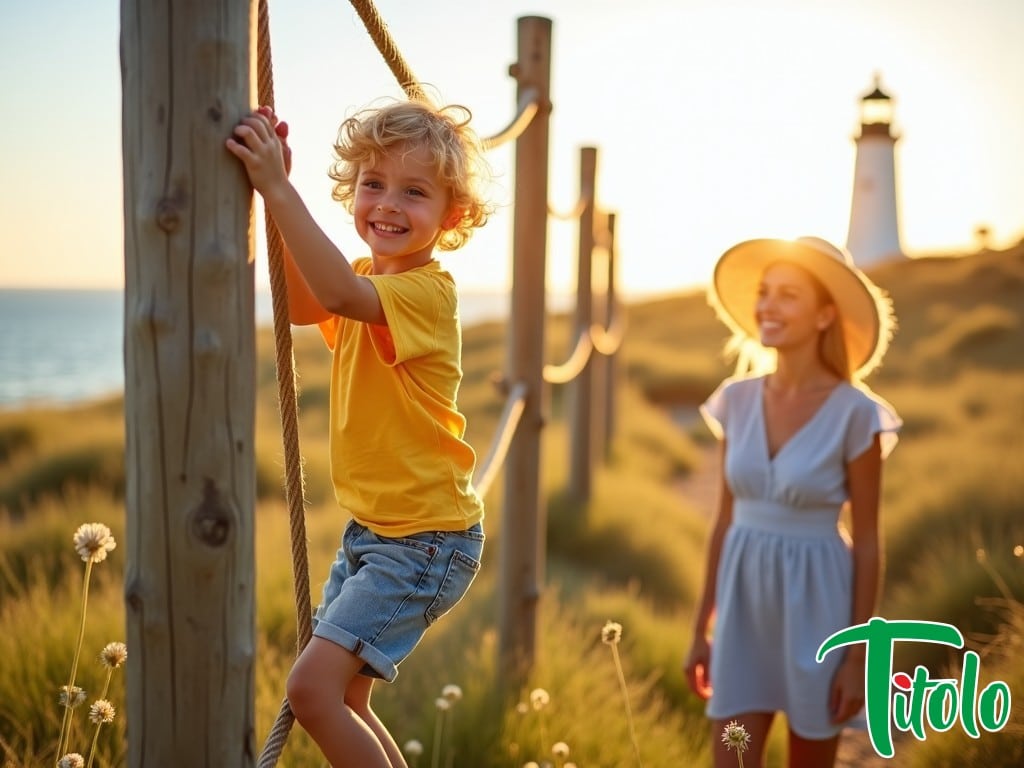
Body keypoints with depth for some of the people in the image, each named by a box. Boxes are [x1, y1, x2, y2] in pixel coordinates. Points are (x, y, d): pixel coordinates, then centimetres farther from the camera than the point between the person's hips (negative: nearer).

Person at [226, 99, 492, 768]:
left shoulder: (426, 291, -22)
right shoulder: (373, 279, 7)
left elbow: (339, 294, -38)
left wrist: (279, 188, -39)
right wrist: (275, 190, -5)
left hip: (425, 541, -9)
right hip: (370, 529, 10)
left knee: (313, 686, -16)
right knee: (343, 699, 16)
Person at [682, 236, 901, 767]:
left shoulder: (855, 413, -11)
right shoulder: (738, 399, 2)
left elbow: (866, 541, -8)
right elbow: (725, 519, 8)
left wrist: (859, 654, -9)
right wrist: (701, 628, 9)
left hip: (815, 603, -4)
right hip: (744, 607, 4)